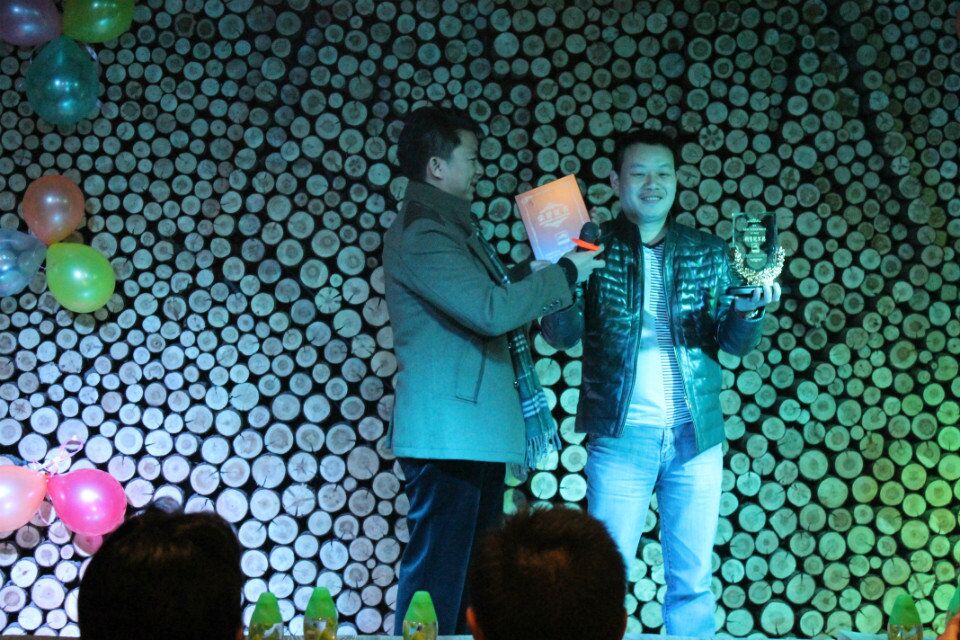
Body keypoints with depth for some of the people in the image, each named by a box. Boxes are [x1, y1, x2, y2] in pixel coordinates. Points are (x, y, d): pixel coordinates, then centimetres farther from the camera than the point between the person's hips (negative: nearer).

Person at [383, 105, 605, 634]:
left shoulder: (452, 227, 20)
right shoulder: (419, 233, -14)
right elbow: (491, 310, -23)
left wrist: (546, 277, 13)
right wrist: (565, 273, -11)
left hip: (476, 434, 11)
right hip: (446, 434, -11)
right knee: (437, 577, -8)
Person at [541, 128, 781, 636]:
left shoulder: (707, 252, 8)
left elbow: (735, 342, 2)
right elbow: (562, 336, -7)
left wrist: (748, 312, -21)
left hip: (696, 437, 2)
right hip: (621, 436, -2)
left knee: (692, 582, 8)